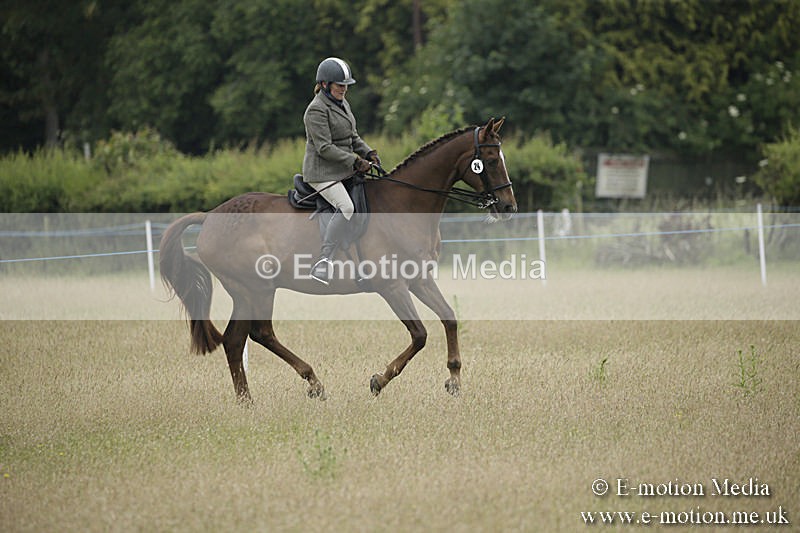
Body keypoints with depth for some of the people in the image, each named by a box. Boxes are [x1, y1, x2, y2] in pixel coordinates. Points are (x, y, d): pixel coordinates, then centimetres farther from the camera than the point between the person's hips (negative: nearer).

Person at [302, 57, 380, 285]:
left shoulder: (342, 104, 14)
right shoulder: (317, 110, -15)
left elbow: (353, 137, 22)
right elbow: (325, 148, -20)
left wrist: (368, 153, 4)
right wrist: (355, 161, -21)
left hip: (344, 171, 10)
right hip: (322, 172, -10)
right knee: (345, 207, -29)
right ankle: (323, 261, -35)